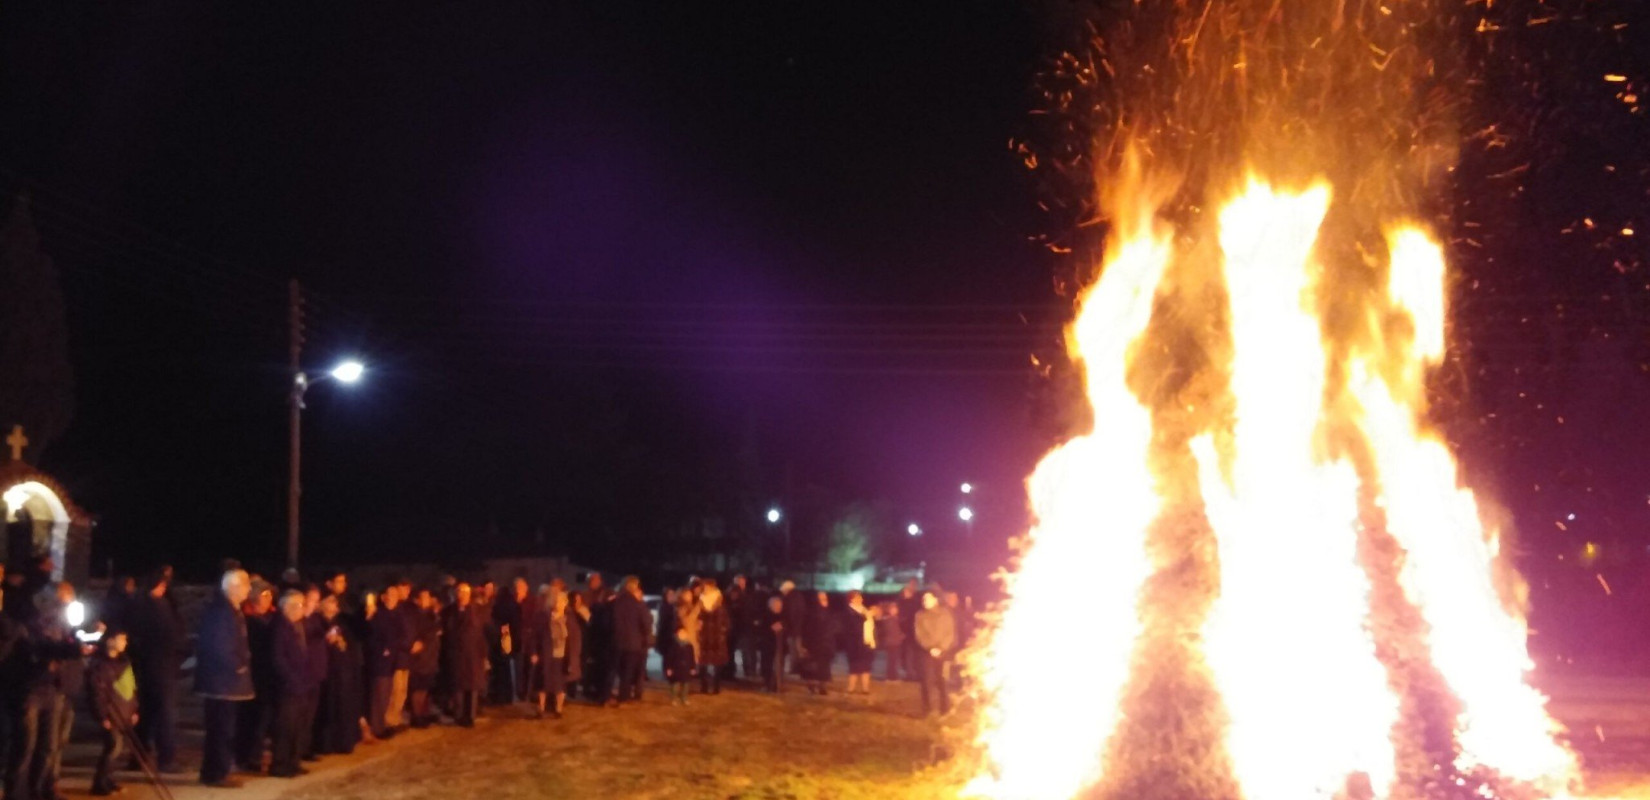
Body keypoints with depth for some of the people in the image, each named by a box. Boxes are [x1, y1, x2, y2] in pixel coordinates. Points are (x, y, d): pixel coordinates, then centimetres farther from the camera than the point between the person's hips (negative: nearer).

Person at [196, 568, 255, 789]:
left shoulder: (231, 610, 14)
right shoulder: (221, 611, -19)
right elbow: (220, 647, -25)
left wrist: (242, 664, 8)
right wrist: (239, 667, -15)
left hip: (224, 678, 10)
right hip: (221, 679, -10)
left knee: (221, 728, 15)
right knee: (221, 729, -4)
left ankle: (214, 771, 22)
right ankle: (215, 773, 2)